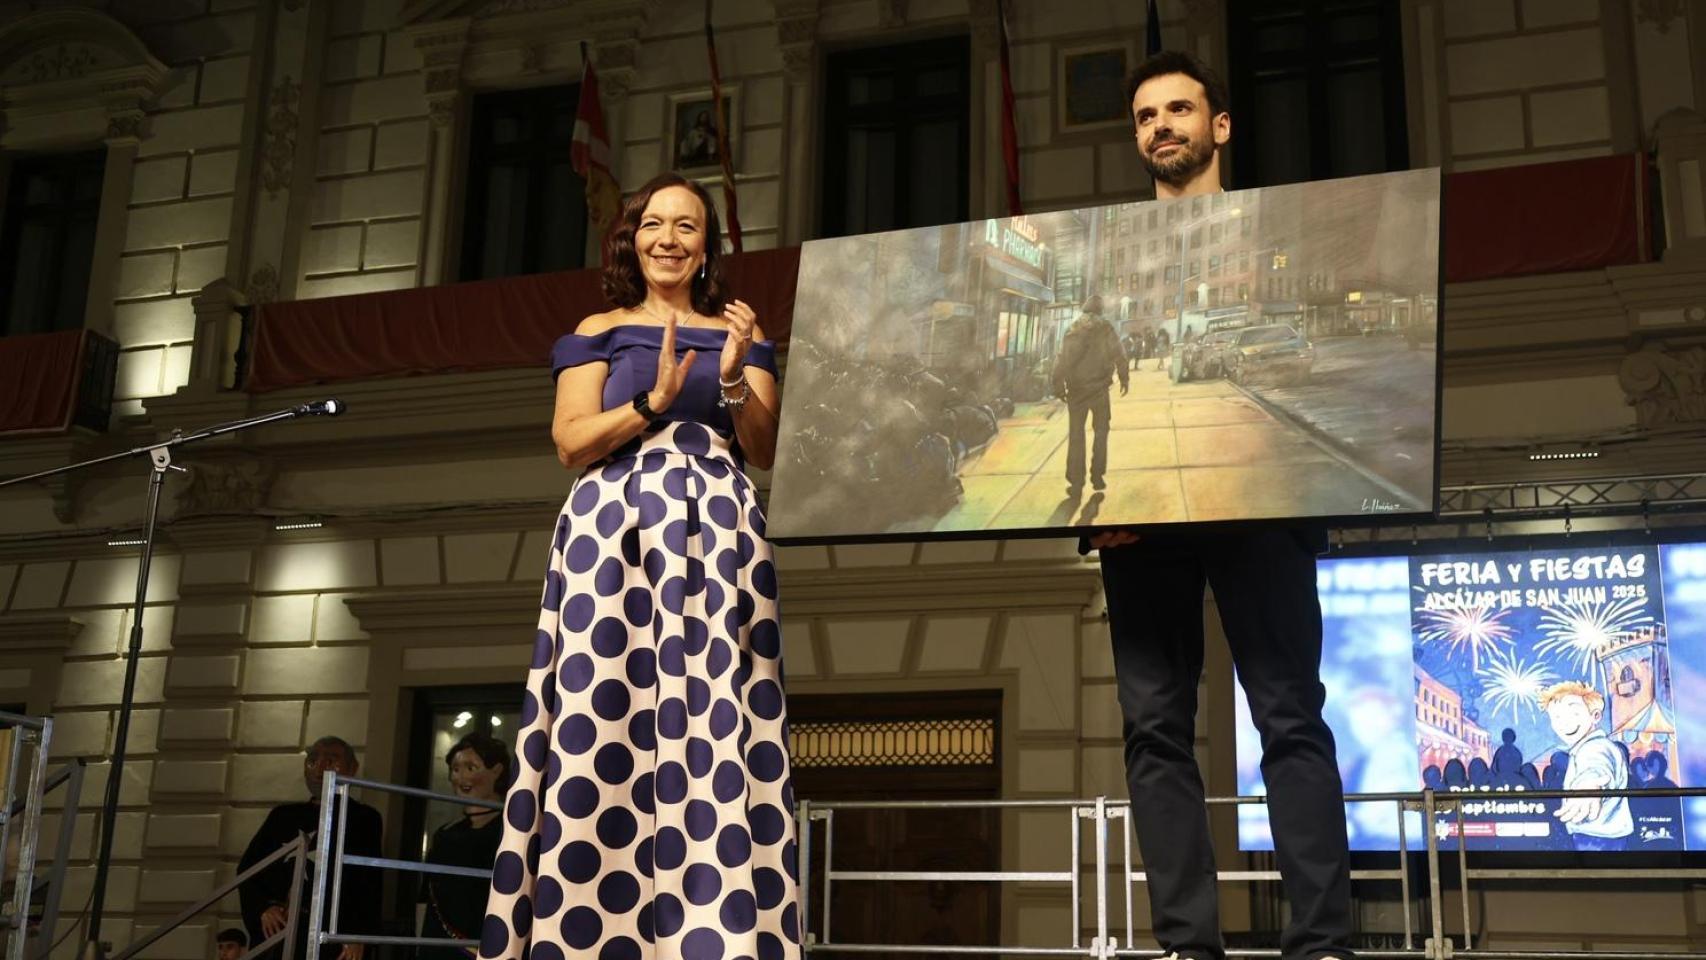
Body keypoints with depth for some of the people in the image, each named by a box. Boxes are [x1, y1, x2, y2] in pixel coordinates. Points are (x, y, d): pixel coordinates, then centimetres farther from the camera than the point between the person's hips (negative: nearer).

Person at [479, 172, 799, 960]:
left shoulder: (737, 334, 19)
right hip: (615, 528, -1)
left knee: (717, 732, -10)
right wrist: (654, 400, -11)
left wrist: (734, 378, -4)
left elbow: (764, 452, 12)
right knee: (601, 730, -9)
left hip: (718, 533, 1)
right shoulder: (599, 331, 14)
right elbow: (571, 444, 2)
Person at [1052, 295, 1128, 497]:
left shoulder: (1072, 330, 3)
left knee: (1076, 435, 5)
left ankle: (1076, 482, 1)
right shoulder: (1105, 329, -1)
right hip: (1099, 387, -1)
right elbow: (1119, 355, -7)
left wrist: (1059, 384, 0)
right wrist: (1124, 379, 1)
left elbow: (1062, 359, -3)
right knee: (1101, 431, 14)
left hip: (1076, 389, 1)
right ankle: (1097, 476, 9)